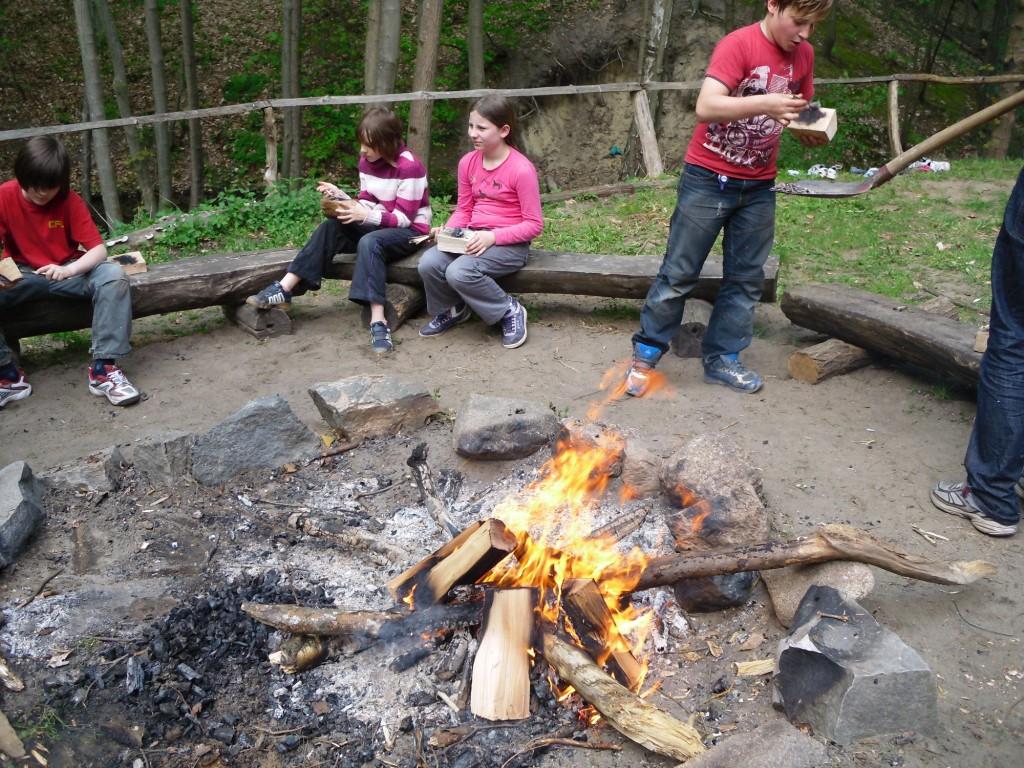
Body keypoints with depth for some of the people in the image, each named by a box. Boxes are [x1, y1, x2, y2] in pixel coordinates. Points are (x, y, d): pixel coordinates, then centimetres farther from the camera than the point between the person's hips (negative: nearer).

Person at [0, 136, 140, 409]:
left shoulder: (70, 201, -10)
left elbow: (99, 250, -15)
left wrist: (68, 270, -35)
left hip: (66, 271, 0)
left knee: (113, 275, -30)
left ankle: (103, 368, -30)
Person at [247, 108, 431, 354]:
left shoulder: (410, 167, -19)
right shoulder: (367, 161, 3)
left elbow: (403, 218, -21)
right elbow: (367, 204, 7)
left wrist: (365, 216, -31)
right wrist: (340, 197, -11)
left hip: (410, 231, -7)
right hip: (378, 226, 7)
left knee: (369, 242, -38)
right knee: (331, 227, -17)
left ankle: (378, 322, -45)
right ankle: (283, 290, -22)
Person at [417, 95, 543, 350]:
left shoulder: (521, 169, -15)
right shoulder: (468, 162, 4)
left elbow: (534, 224, -13)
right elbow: (463, 210, 13)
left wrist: (493, 236, -23)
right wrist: (447, 231, -8)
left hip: (509, 243, -6)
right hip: (474, 237, 6)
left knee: (459, 272, -31)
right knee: (428, 263, -19)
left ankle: (510, 310, -5)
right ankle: (453, 309, 12)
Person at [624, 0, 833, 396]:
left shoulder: (803, 55, 4)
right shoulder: (737, 44, -16)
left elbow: (799, 112, 13)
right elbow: (706, 107, -28)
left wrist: (813, 132, -9)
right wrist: (764, 103, -39)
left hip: (758, 186, 6)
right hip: (708, 179, -6)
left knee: (746, 277, 8)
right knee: (679, 273, 0)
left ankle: (722, 358, 19)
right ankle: (645, 354, 13)